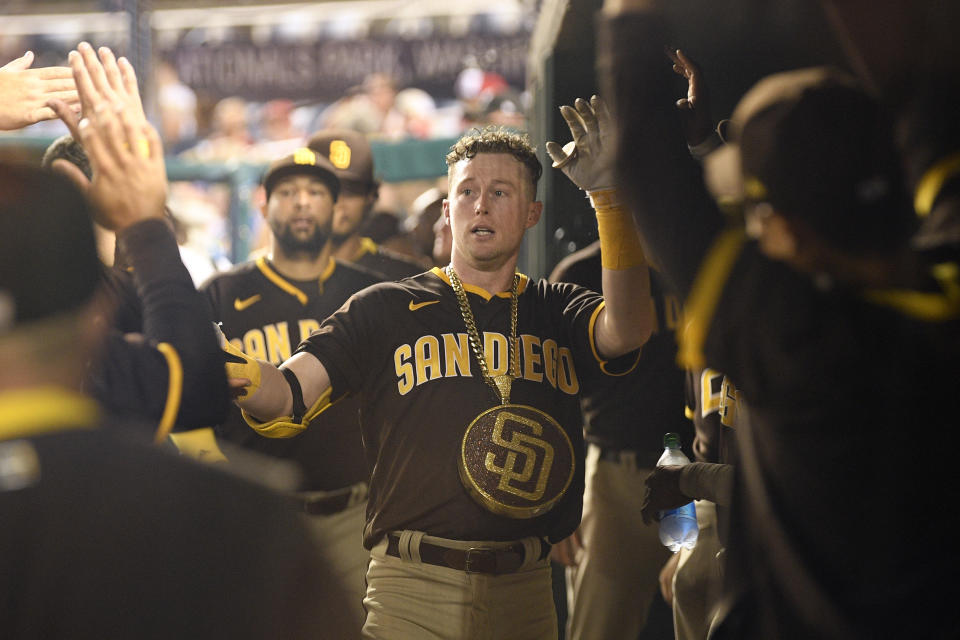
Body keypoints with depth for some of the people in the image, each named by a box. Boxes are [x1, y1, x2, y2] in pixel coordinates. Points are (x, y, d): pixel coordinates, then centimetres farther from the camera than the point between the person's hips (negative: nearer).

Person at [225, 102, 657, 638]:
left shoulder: (558, 313, 11)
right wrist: (241, 373, -27)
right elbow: (288, 402, -3)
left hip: (526, 593, 2)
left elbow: (629, 328, -11)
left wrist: (609, 195, -20)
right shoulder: (385, 310, 6)